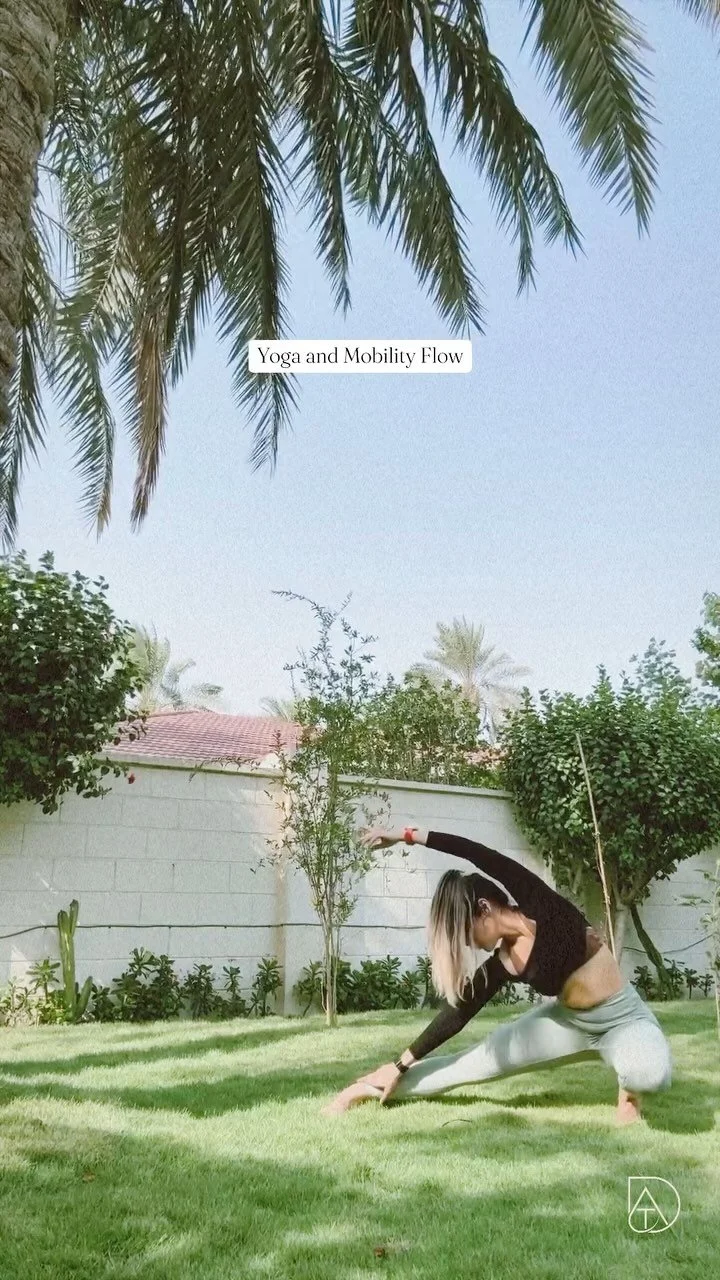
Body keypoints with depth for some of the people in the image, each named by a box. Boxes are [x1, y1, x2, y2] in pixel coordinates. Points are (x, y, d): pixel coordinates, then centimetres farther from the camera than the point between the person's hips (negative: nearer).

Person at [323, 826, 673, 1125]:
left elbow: (483, 856, -36)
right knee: (480, 1061, 2)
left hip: (625, 1019, -4)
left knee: (650, 1074, -38)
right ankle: (371, 1089, 17)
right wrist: (401, 1065, 5)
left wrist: (408, 835, -38)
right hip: (569, 1021, 5)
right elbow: (456, 1014, 0)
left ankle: (628, 1086, -1)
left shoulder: (543, 908, -25)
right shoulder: (500, 967, -10)